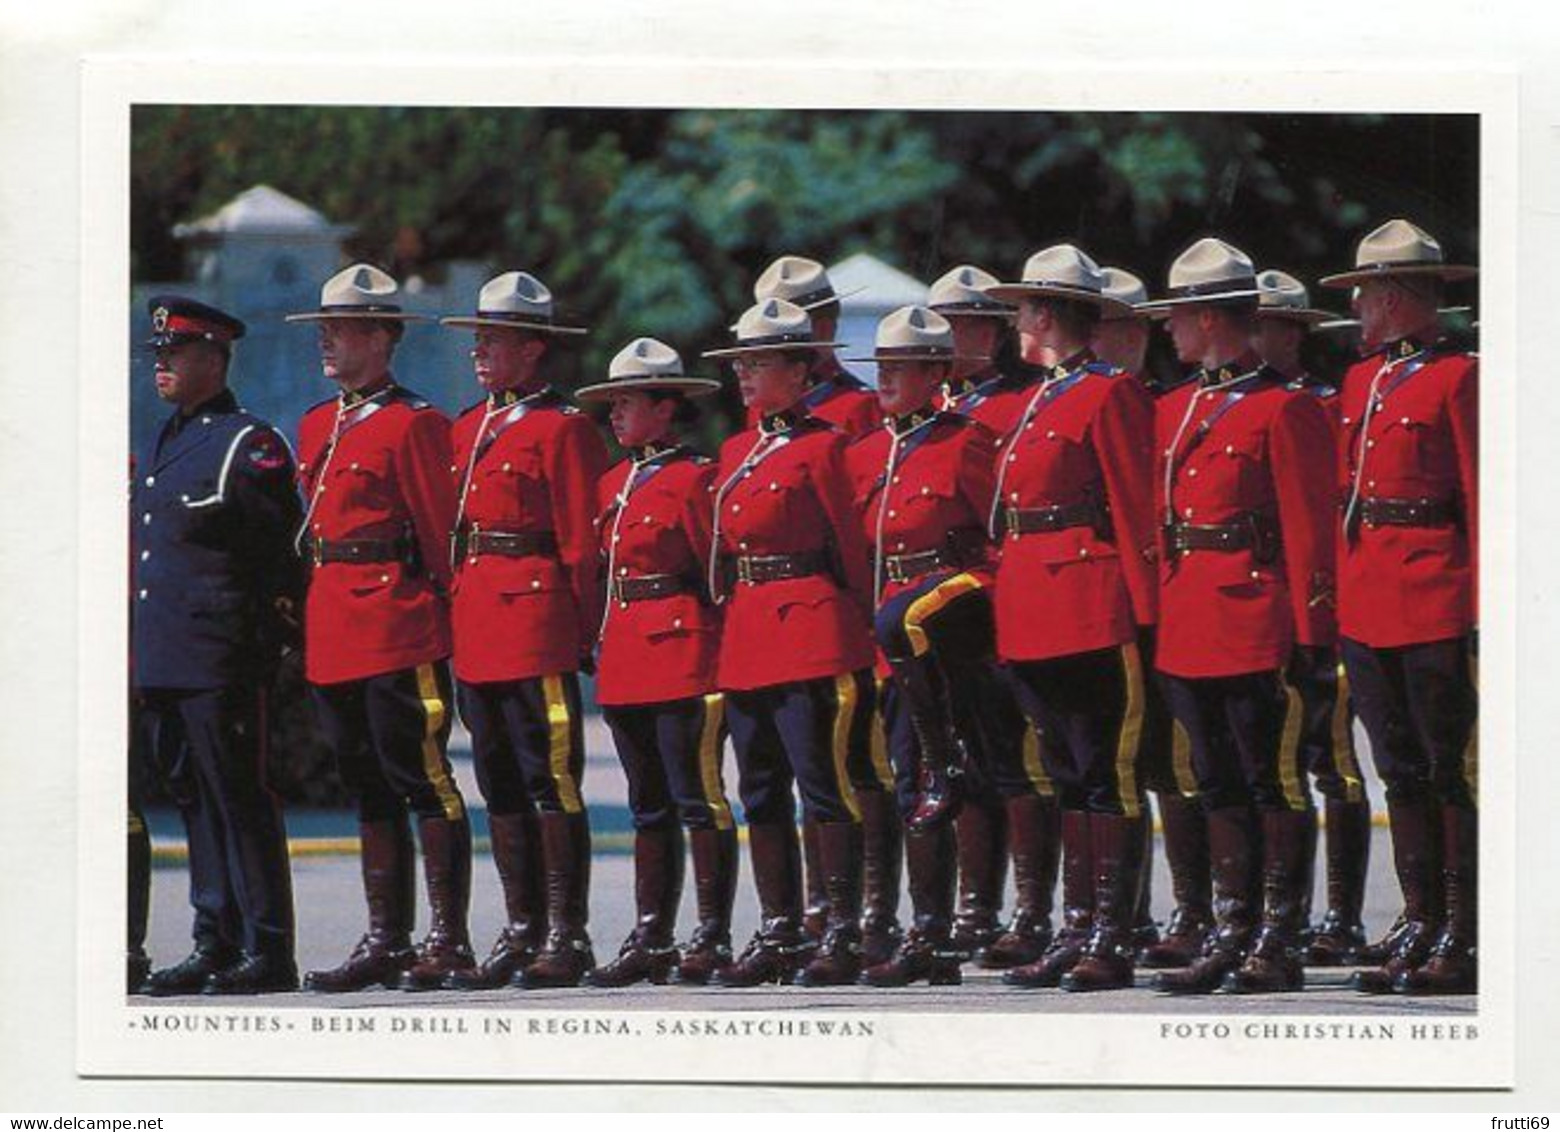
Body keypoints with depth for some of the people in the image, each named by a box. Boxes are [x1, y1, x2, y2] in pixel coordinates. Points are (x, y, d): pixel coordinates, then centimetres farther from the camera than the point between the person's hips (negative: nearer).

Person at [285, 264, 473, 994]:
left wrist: (445, 621, -10)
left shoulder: (413, 424, -8)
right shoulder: (317, 426, 16)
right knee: (368, 787, 11)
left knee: (421, 779, -6)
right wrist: (309, 623, 15)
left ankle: (449, 940, -4)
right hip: (334, 632, 8)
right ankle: (386, 940, 15)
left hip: (399, 625, -8)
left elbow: (443, 533, -9)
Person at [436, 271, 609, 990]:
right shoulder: (467, 429, 16)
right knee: (500, 784, 10)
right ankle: (522, 932, 15)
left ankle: (567, 937, -1)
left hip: (538, 623, -8)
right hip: (477, 628, 8)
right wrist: (454, 620, 12)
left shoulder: (562, 430, -7)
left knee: (550, 776, -5)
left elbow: (582, 544, -8)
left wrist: (583, 634, -10)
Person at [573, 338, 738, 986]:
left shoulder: (694, 478, -8)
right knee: (649, 805, 10)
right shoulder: (613, 483, 15)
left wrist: (719, 654, -11)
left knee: (697, 797, -5)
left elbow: (721, 573, -9)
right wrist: (604, 640, 11)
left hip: (684, 652, -8)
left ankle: (713, 937, -2)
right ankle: (651, 939, 13)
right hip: (625, 660, 8)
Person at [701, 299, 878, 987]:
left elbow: (852, 549, -5)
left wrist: (857, 633, -4)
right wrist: (728, 628, 13)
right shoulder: (736, 451, 15)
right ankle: (778, 936, 14)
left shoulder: (821, 448, -6)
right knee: (761, 794, 9)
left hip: (812, 637, -8)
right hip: (747, 642, 8)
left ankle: (843, 936, -4)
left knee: (825, 785, -7)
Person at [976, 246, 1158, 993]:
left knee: (1106, 776, -6)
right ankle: (1077, 933, 13)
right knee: (1068, 778, 10)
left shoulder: (1109, 395, -7)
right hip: (1035, 621, 9)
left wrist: (1142, 616, -16)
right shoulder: (1040, 402, 19)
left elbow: (1138, 512, -12)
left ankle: (1112, 941, -6)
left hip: (1093, 614, -9)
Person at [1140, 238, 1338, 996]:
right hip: (1188, 632, 8)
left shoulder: (1282, 411, -8)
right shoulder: (1173, 411, 14)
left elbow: (1309, 530, -10)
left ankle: (1278, 944, 0)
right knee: (1219, 785, 10)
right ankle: (1232, 936, 15)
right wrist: (1155, 614, 9)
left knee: (1273, 780, -2)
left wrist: (1308, 634, -14)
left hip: (1255, 624, -8)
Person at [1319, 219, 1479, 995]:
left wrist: (1481, 606, -12)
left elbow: (1481, 496, -8)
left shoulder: (1458, 378, -6)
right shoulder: (1360, 381, 15)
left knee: (1448, 768, -4)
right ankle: (1421, 926, 13)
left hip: (1434, 596, -7)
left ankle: (1463, 940, -1)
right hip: (1365, 601, 7)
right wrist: (1335, 592, 9)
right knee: (1400, 770, 9)